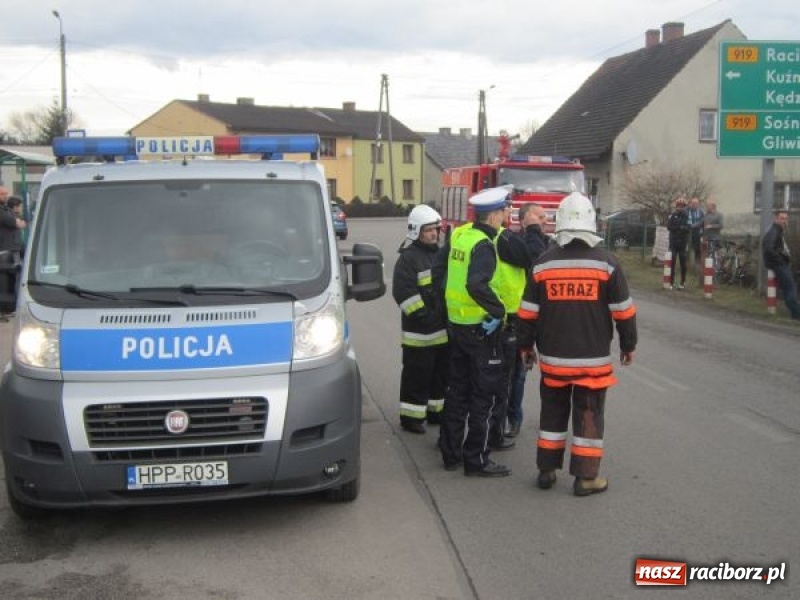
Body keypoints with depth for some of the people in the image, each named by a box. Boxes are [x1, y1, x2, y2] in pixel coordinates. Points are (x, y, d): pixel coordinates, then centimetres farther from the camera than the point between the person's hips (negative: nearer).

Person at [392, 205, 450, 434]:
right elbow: (404, 293, -19)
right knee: (417, 376, -1)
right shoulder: (408, 258, -12)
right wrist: (422, 316, -22)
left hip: (443, 330, 8)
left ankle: (436, 410, 30)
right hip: (420, 332, -8)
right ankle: (411, 416, 7)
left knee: (441, 373, 17)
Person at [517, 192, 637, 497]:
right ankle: (585, 477, 10)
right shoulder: (605, 261, -7)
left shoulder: (543, 263, -2)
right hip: (593, 358, -2)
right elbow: (623, 310, -3)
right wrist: (628, 344, 10)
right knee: (588, 415, 6)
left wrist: (526, 344, 16)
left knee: (553, 412, 15)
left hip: (553, 357, 2)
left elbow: (529, 311, 3)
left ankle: (546, 470, 20)